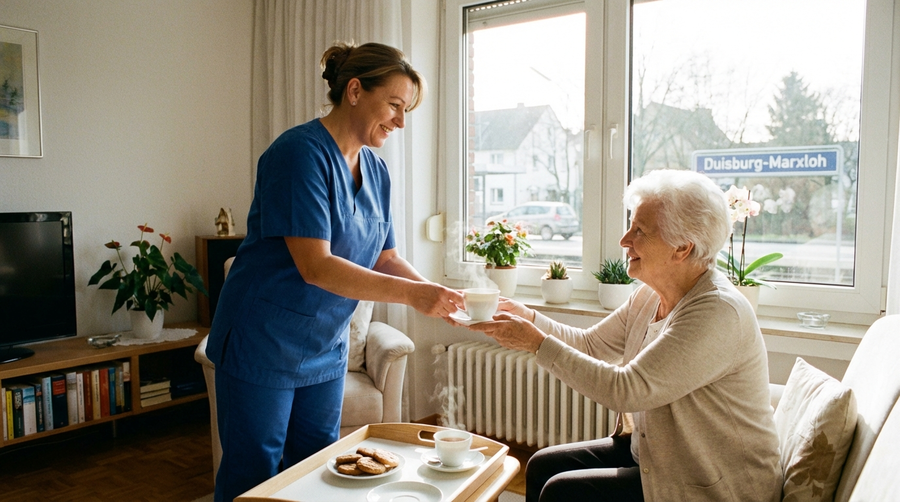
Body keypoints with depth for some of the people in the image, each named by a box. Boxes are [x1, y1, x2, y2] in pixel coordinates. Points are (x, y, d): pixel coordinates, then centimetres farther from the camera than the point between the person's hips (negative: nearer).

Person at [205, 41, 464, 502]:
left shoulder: (375, 170, 4)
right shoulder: (300, 152, -21)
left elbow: (385, 258, 5)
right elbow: (315, 266, -27)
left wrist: (437, 297, -12)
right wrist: (411, 294, -29)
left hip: (326, 349, 7)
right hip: (263, 344, -7)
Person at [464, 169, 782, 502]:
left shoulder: (718, 313, -27)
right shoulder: (650, 296, 1)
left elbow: (625, 390, -31)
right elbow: (590, 344, 6)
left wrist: (537, 343, -26)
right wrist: (528, 318, -9)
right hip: (651, 450, 8)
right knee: (542, 466, 4)